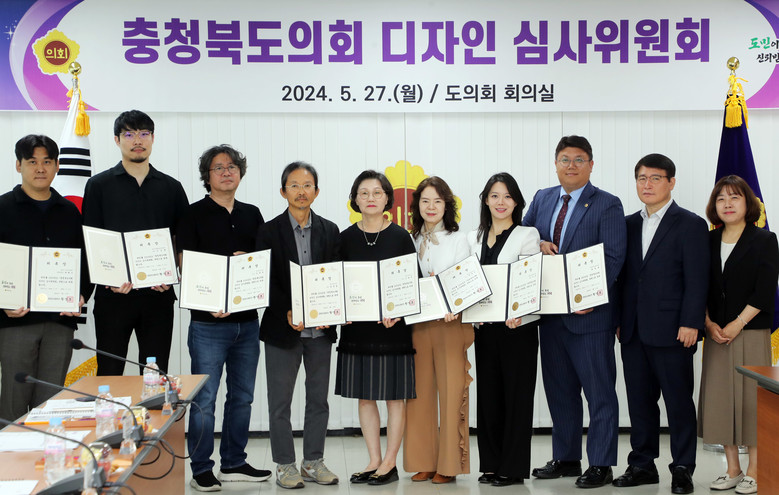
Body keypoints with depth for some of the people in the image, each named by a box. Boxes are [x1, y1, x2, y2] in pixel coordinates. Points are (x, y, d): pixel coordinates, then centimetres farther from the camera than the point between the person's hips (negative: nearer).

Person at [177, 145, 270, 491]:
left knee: (242, 397, 12)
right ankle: (201, 470, 10)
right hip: (208, 323, -5)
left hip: (247, 321, 5)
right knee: (204, 399, -2)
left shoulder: (252, 215, 14)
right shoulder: (194, 215, -1)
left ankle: (234, 463, 24)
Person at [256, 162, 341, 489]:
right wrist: (288, 313, -19)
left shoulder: (329, 231, 7)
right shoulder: (269, 232, -2)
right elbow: (267, 282, -7)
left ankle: (313, 462, 22)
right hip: (282, 328, -3)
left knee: (318, 399, 10)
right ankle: (285, 465, 16)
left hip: (321, 328, 3)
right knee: (280, 401, 5)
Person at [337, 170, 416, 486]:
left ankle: (390, 463, 11)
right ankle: (374, 462, 17)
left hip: (392, 326, -3)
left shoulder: (401, 237, -1)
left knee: (394, 396, 2)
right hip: (357, 326, 3)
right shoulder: (346, 238, 5)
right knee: (364, 396, 7)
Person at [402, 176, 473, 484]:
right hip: (417, 323, 3)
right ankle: (424, 462, 14)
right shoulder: (411, 241, 13)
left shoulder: (458, 239, 4)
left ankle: (449, 464, 7)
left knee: (451, 392, -2)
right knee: (420, 392, 5)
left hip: (450, 322, -3)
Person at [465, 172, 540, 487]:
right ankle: (491, 464, 17)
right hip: (485, 327, 5)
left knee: (516, 394, 0)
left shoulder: (527, 236, 0)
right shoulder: (474, 239, 13)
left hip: (519, 327, -5)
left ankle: (514, 467, 7)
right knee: (488, 393, 8)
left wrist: (518, 314, -22)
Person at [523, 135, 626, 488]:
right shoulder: (542, 199, 12)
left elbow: (613, 257, -12)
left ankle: (601, 465, 9)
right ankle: (566, 458, 27)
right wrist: (537, 244, -5)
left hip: (588, 311, -6)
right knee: (559, 389, 14)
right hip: (551, 311, 6)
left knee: (599, 391, 1)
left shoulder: (607, 205, -5)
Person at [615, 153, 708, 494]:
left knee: (679, 401, 3)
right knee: (639, 400, 10)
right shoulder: (629, 224, 14)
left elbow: (697, 280, -8)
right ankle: (642, 465, 20)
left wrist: (690, 324, -14)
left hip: (672, 331, -5)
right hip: (634, 331, 5)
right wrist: (618, 319, 9)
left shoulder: (690, 224, -2)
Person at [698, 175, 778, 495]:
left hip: (752, 333, -4)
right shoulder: (708, 242, 10)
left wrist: (737, 324, -13)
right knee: (720, 398, 4)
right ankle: (732, 469, 15)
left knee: (751, 398, -3)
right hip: (716, 334, 4)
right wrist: (709, 323, -4)